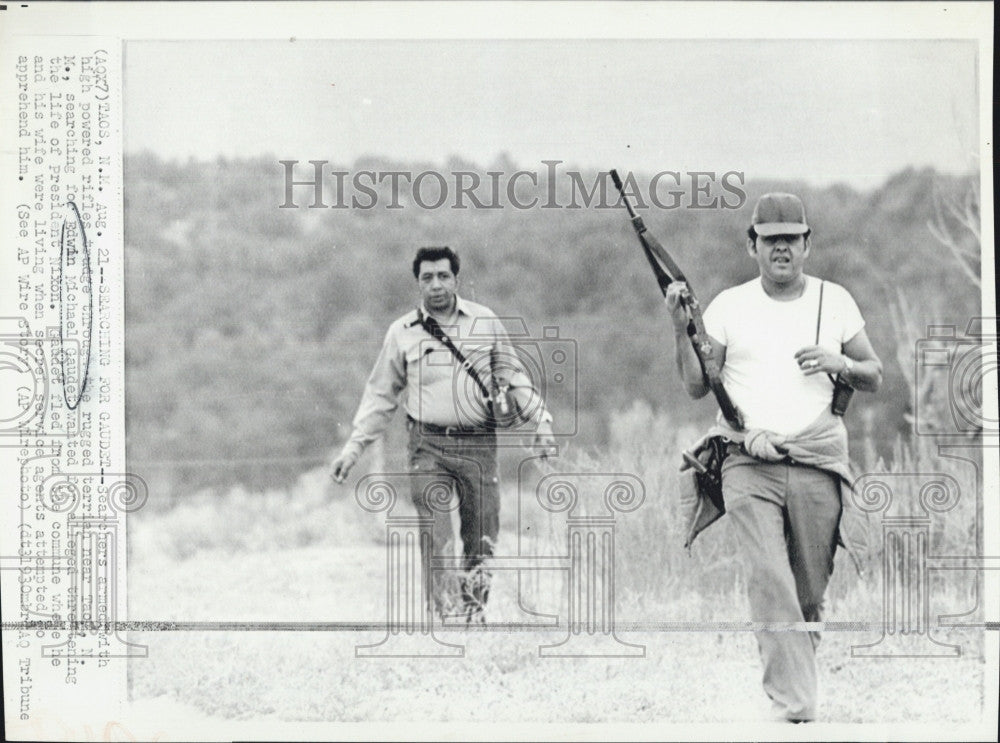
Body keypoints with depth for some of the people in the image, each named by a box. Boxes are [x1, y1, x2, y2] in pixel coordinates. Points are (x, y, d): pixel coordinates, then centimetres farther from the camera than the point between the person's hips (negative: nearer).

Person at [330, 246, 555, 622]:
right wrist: (353, 446, 7)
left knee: (482, 535, 3)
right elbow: (381, 394, 12)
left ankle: (474, 613, 17)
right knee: (435, 534, -15)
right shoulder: (402, 333, 5)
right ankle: (444, 613, -17)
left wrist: (541, 420, 5)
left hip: (479, 444, 2)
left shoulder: (485, 322, 8)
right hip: (429, 444, -1)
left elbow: (513, 376, 15)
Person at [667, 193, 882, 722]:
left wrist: (839, 364, -4)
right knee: (769, 579, -19)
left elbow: (875, 378, 16)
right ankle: (795, 708, -23)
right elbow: (697, 387, 9)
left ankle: (791, 673, 25)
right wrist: (680, 326, -3)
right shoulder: (729, 306, 8)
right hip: (748, 463, -2)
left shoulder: (835, 302, 11)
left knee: (809, 593, 3)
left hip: (818, 464, 2)